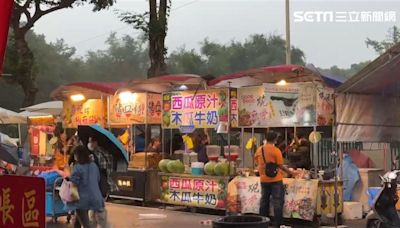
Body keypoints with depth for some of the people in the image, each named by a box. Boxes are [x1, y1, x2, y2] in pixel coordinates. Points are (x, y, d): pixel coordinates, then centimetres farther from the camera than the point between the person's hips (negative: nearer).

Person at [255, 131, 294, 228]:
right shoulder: (276, 150, -13)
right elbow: (280, 166, -13)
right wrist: (290, 172, 0)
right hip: (275, 179, -5)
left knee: (264, 201, 14)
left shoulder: (259, 150, 2)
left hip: (264, 179, 5)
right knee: (277, 202, 1)